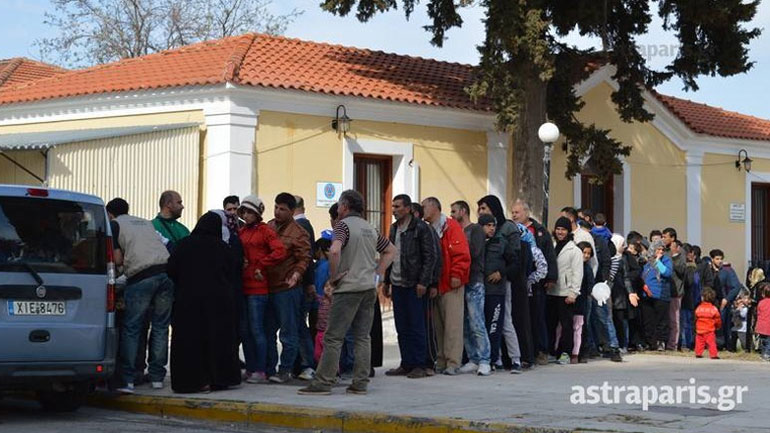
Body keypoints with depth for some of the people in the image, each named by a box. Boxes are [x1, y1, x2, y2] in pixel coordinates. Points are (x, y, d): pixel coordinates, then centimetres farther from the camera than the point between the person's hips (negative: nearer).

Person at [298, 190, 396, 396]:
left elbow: (335, 250, -26)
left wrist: (333, 276, -13)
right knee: (362, 337, 9)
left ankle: (323, 382, -5)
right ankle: (360, 383, 7)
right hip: (369, 288, 7)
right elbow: (391, 251, 24)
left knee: (333, 337, -4)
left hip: (348, 288, -7)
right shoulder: (370, 228, 15)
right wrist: (377, 274, 17)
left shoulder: (344, 225, -8)